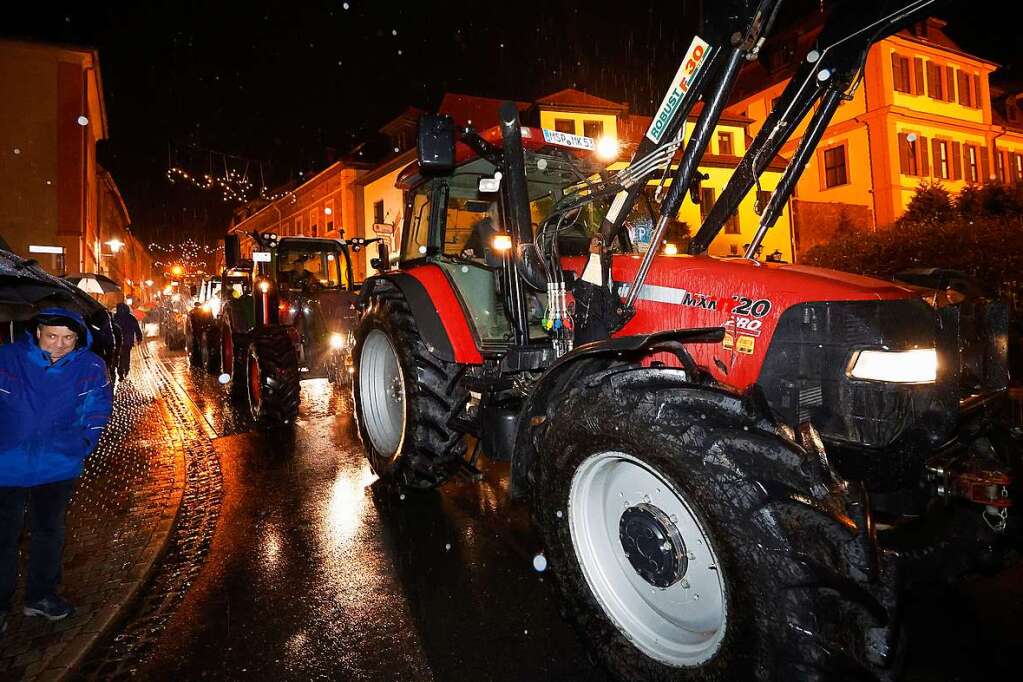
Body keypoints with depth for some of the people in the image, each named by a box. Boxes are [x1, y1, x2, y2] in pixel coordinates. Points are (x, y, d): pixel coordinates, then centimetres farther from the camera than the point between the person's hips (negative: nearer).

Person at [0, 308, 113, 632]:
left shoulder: (90, 366, -9)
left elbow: (98, 407, 2)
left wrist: (83, 442, -3)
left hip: (59, 467, 2)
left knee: (49, 531, 18)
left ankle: (41, 595, 36)